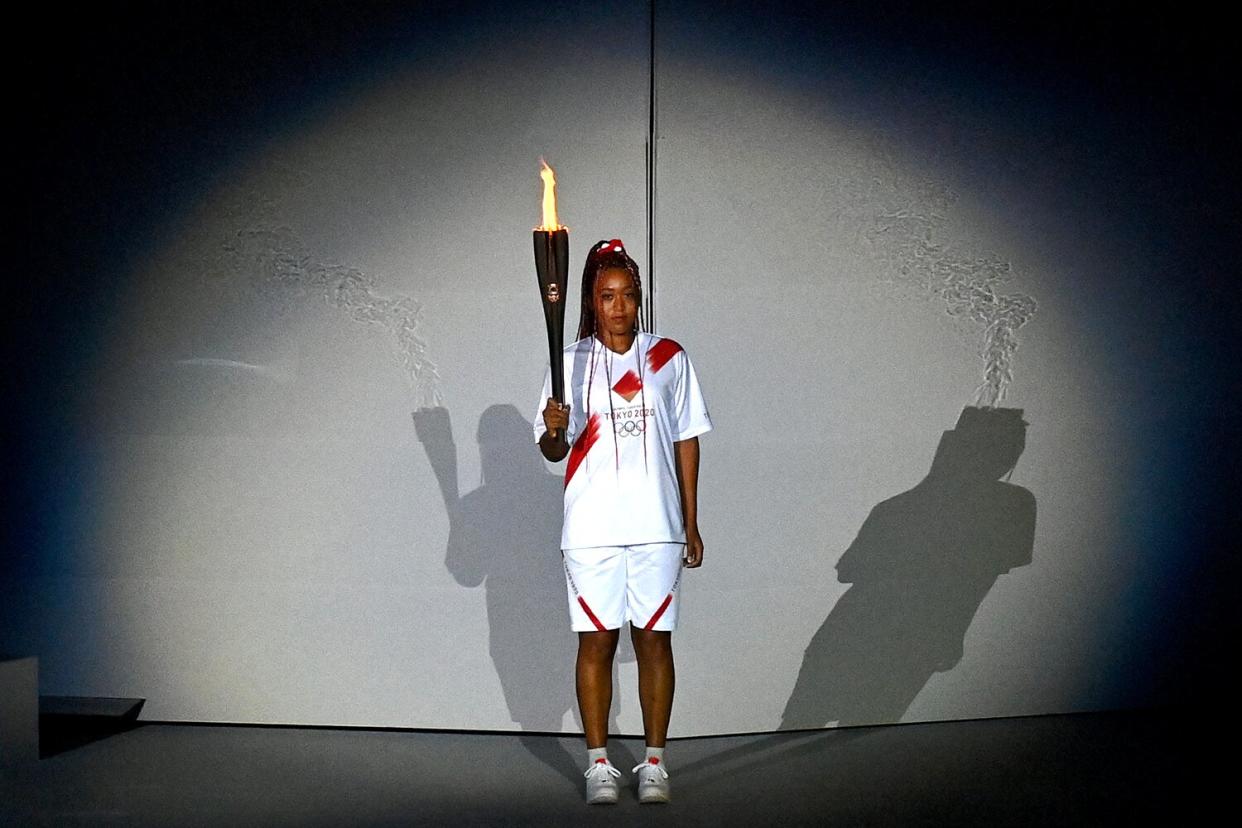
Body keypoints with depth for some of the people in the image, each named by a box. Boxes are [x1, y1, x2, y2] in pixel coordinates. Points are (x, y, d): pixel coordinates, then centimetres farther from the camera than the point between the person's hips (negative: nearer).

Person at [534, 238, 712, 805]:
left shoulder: (668, 359, 4)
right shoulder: (572, 364, 3)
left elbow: (686, 440, 8)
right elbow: (553, 451, 3)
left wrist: (692, 525, 5)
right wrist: (554, 430, -22)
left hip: (657, 525, 0)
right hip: (591, 527, 0)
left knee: (653, 639, 3)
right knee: (596, 641, 2)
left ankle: (654, 762, 11)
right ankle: (598, 762, 10)